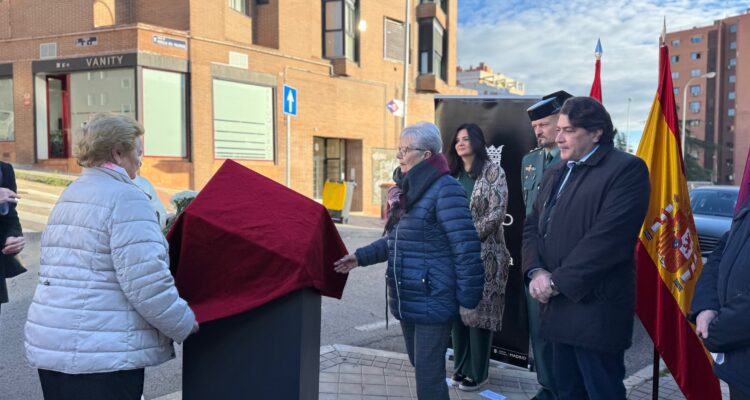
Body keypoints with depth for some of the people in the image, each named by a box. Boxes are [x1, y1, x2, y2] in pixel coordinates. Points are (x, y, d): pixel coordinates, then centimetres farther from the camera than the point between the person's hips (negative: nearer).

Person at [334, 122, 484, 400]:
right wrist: (361, 257, 10)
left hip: (432, 301, -8)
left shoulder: (445, 189, -16)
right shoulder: (407, 189, 11)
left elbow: (466, 249, -18)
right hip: (407, 300, 8)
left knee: (429, 374, -2)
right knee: (420, 367, 20)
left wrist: (468, 300, -17)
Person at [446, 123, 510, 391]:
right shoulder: (453, 175, 12)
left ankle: (478, 373, 12)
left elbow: (497, 213, -12)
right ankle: (461, 366, 23)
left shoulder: (493, 172, -4)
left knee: (480, 310, 1)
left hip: (483, 253, -5)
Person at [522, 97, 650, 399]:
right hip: (558, 306, 8)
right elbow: (533, 225, 13)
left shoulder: (627, 169, -10)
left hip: (595, 309, -8)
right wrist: (535, 271, -5)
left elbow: (607, 237, -19)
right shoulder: (555, 173, 17)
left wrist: (558, 281, -16)